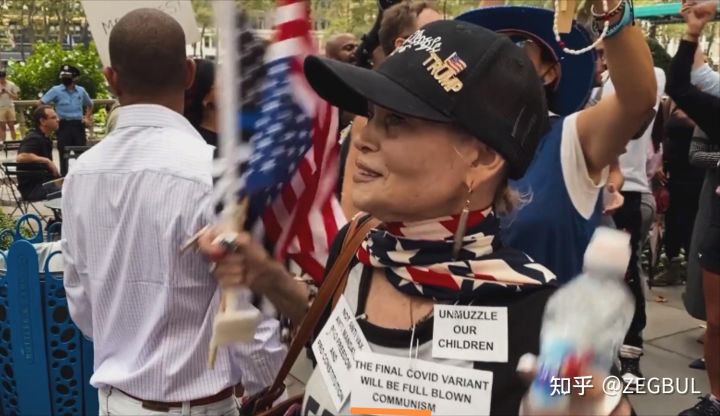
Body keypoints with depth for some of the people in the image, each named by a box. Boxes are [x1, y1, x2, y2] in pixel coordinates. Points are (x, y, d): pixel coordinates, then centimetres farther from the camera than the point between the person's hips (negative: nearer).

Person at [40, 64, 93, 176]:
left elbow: (89, 104, 25)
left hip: (78, 125, 3)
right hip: (64, 125, -3)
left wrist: (87, 118, 12)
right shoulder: (56, 90, -1)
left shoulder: (81, 90, 9)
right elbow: (41, 103, -3)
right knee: (64, 154, 1)